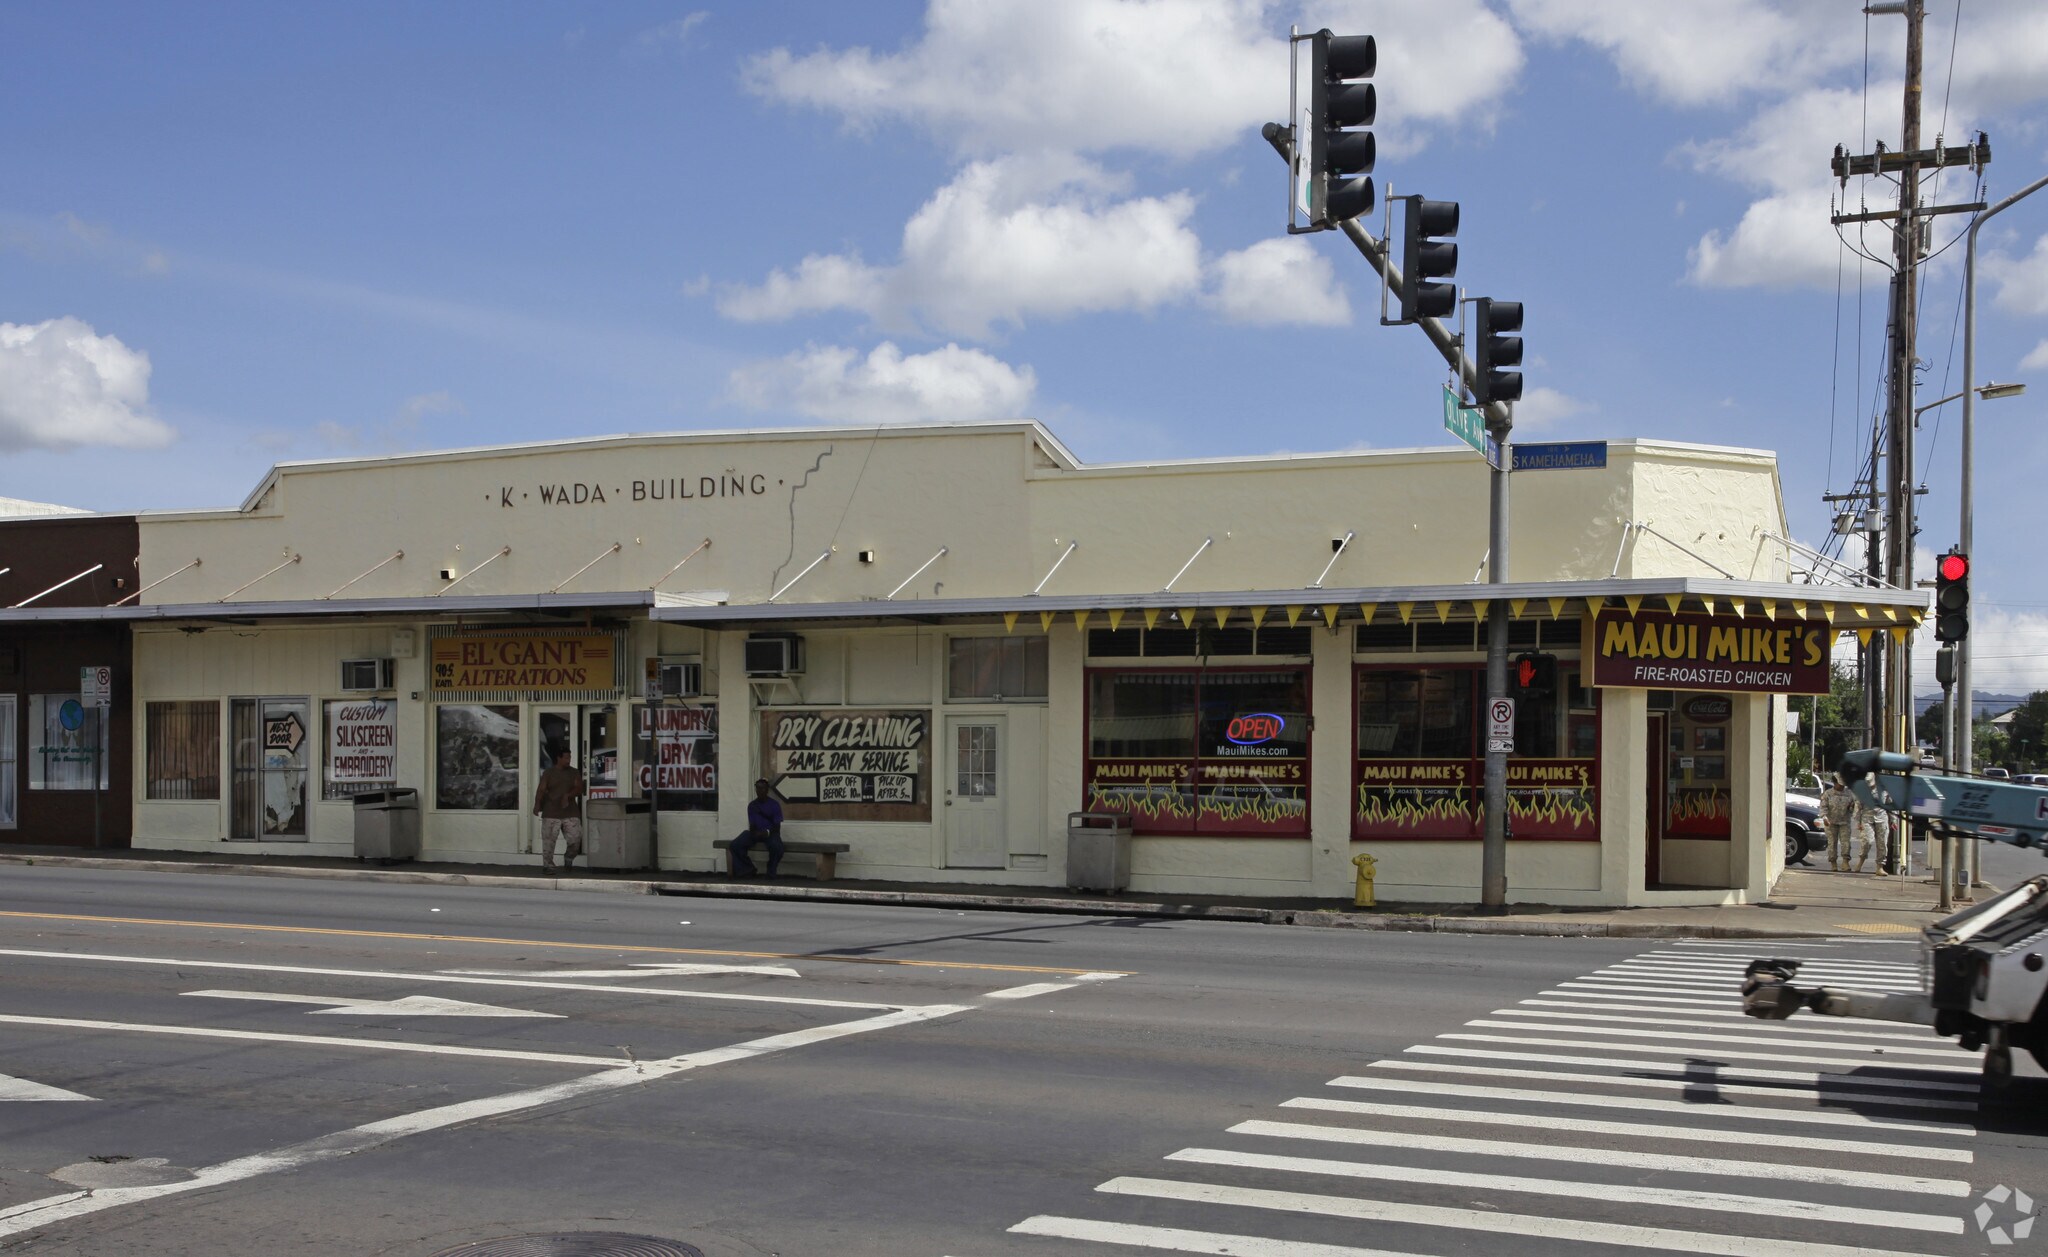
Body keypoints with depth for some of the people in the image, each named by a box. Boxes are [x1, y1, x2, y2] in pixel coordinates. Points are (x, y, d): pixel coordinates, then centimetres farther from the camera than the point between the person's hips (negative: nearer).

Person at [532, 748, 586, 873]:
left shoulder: (574, 772, 9)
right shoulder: (548, 773, 3)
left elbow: (579, 788, 0)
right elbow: (541, 789, -5)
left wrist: (567, 796, -18)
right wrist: (537, 805, -21)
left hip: (571, 812, 2)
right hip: (551, 813, -2)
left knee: (575, 838, -5)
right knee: (548, 841, -5)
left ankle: (568, 858, 22)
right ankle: (548, 865, 5)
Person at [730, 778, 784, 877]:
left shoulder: (774, 805, -6)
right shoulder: (752, 805, 4)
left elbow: (777, 827, -7)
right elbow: (752, 825, 5)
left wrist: (767, 832, -27)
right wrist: (754, 832, -19)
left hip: (770, 834, -3)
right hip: (756, 833, 4)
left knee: (777, 846, -39)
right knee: (735, 845, -22)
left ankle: (771, 873, -12)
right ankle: (748, 870, -5)